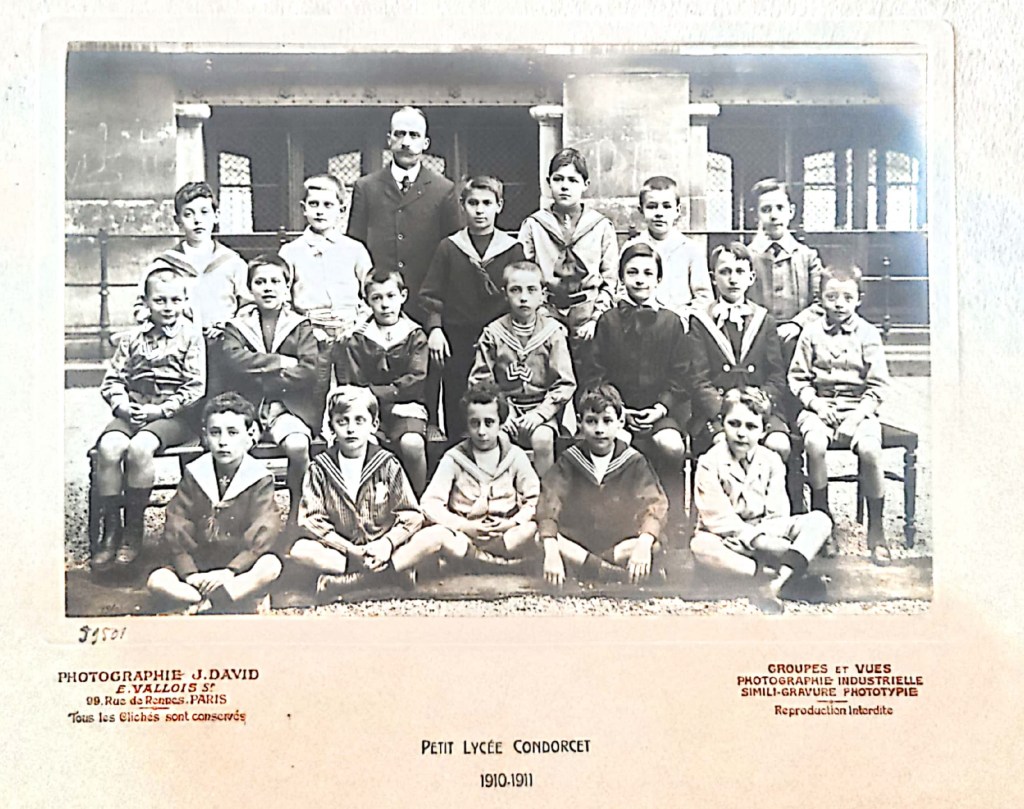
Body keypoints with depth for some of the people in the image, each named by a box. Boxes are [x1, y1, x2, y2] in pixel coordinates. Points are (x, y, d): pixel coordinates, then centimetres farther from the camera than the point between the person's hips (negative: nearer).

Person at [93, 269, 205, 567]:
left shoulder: (192, 336, 2)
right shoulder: (133, 339, 14)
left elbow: (196, 387, -6)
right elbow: (112, 379, 13)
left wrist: (161, 410, -13)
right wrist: (122, 405, -7)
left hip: (173, 416, -4)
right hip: (132, 412, 4)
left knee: (139, 447, -32)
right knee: (109, 447, -26)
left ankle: (134, 528, -15)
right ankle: (111, 528, -13)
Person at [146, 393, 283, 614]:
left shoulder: (259, 479, -4)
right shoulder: (194, 475, 3)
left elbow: (262, 536, -14)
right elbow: (176, 531, -3)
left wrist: (229, 571, -25)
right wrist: (190, 573, -17)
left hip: (240, 570, -2)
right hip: (198, 568, 3)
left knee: (271, 566, -32)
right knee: (157, 580, -22)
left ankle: (204, 604, -31)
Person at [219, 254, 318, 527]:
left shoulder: (301, 327, 10)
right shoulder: (236, 326, 13)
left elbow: (310, 372, -6)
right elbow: (234, 361, -9)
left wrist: (260, 377, -6)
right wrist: (282, 362, -10)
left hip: (288, 406, -1)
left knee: (298, 445, -32)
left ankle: (296, 513, -9)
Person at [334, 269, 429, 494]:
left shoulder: (415, 336, 6)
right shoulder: (355, 341, 7)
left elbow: (415, 382, -3)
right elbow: (350, 388, 1)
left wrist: (375, 392, -10)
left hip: (405, 407, 0)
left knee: (412, 445, -32)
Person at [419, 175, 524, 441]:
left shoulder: (513, 249, 6)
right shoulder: (449, 248, 8)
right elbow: (432, 295, 6)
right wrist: (435, 328, -7)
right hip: (456, 342, 1)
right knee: (456, 413, 2)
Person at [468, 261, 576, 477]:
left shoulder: (553, 332, 0)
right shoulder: (493, 333, 2)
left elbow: (565, 383, -2)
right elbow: (480, 381, 1)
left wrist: (541, 412, -14)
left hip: (540, 409, 0)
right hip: (503, 408, 1)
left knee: (542, 439, -31)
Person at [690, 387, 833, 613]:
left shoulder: (771, 460, 2)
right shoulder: (710, 463, -9)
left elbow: (778, 514, -4)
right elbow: (717, 517, -16)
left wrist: (765, 538, -25)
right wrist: (755, 538, -25)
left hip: (764, 535, 4)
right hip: (728, 540, -4)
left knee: (820, 520, -15)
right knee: (700, 546, -39)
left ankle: (781, 576, -36)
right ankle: (767, 576, -36)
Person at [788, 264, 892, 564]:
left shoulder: (868, 334, 3)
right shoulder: (811, 334, 6)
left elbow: (878, 385, 1)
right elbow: (797, 377, 8)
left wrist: (858, 416, -11)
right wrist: (815, 403, -8)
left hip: (859, 407, 0)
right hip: (819, 407, 1)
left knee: (869, 449, -29)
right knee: (815, 443, -32)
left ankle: (875, 527, -13)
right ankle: (820, 515, -13)